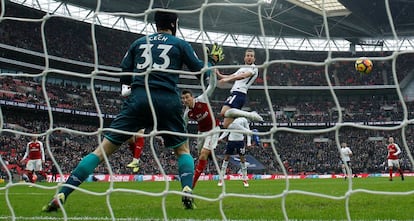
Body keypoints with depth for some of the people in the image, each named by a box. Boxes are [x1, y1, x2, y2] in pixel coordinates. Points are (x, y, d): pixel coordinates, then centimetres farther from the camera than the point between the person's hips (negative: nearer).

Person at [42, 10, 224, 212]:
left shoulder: (139, 43, 19)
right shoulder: (180, 44, 14)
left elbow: (124, 77, 20)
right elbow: (201, 71, 16)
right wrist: (213, 60, 35)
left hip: (138, 99, 1)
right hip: (168, 102, -1)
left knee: (104, 148, -1)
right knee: (183, 149, 22)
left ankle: (61, 195, -10)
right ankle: (187, 191, -4)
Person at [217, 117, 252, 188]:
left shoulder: (243, 120, 0)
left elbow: (248, 131, 4)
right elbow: (227, 131, 15)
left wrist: (249, 142, -4)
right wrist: (221, 137, -1)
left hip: (240, 140, -2)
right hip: (231, 140, 2)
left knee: (242, 159, -1)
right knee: (226, 158, -1)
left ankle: (245, 180, 9)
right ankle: (221, 179, 2)